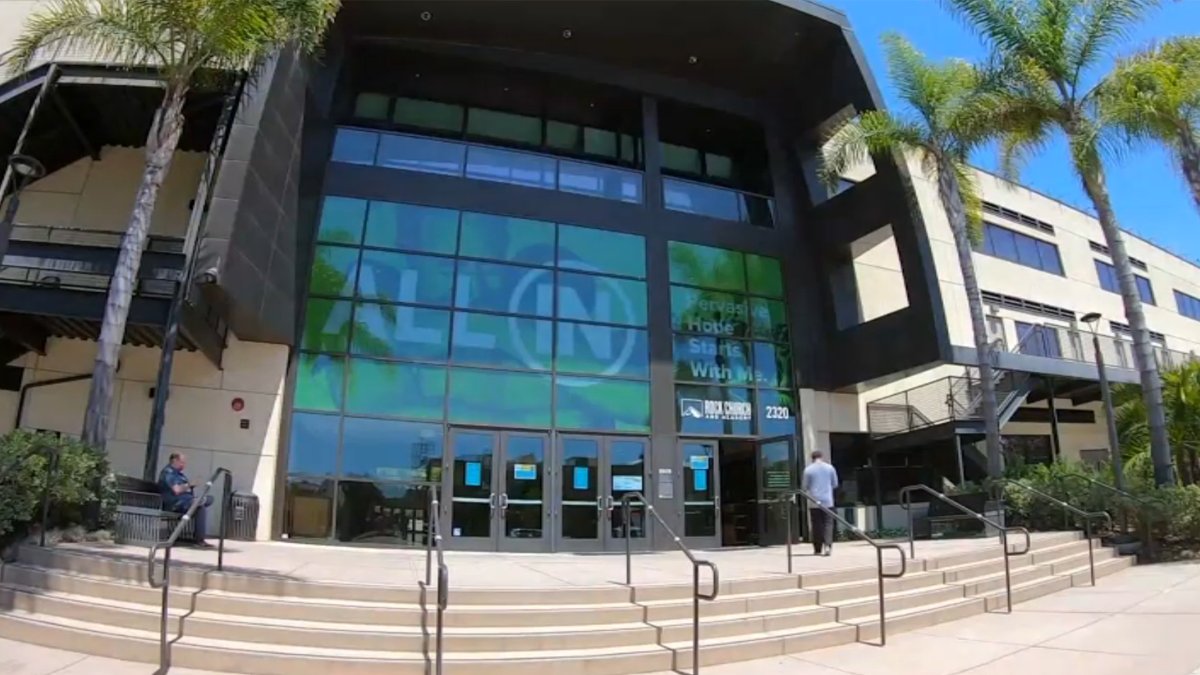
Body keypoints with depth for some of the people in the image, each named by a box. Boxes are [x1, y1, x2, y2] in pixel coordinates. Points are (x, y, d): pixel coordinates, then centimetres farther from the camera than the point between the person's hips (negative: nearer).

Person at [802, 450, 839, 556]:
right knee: (828, 524, 2)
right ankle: (827, 545, -17)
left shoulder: (808, 469, -3)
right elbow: (835, 484, 9)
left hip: (814, 502, 0)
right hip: (827, 501, 1)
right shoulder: (830, 467, 2)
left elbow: (804, 486, -1)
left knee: (817, 525, 5)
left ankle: (817, 549, 9)